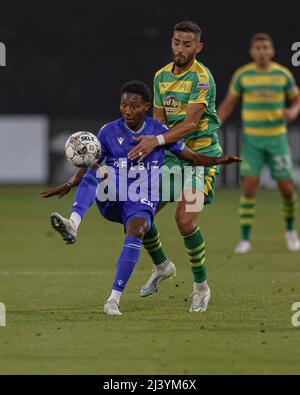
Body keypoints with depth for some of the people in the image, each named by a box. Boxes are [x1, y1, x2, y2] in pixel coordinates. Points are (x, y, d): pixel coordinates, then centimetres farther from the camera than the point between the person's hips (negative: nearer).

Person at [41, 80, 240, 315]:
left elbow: (192, 157, 8)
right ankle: (73, 225, -51)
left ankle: (114, 300, -31)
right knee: (98, 171, -29)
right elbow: (89, 166, 9)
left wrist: (218, 161, -7)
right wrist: (68, 186, -6)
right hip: (111, 199, 1)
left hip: (141, 202, -1)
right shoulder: (109, 132, 3)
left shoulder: (159, 131, 3)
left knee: (136, 232, -32)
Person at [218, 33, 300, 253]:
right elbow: (228, 104, 6)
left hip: (277, 138, 1)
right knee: (249, 187, -12)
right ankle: (245, 239, -5)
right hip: (252, 140, -1)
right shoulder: (242, 75, -2)